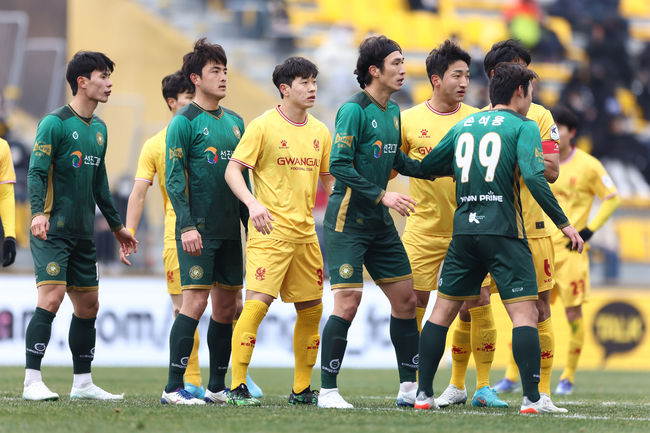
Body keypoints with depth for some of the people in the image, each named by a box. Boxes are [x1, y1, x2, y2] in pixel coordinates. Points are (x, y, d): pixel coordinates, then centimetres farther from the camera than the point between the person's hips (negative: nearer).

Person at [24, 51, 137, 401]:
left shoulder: (99, 128, 15)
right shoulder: (54, 123, -9)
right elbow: (36, 172, -15)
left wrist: (116, 225, 28)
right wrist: (38, 212, -30)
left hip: (83, 234, 8)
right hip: (52, 229, -8)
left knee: (88, 305, 10)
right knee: (52, 296, -18)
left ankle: (82, 383, 19)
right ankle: (32, 382, -17)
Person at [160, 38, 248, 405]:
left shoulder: (235, 122, 15)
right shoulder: (184, 122, -6)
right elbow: (174, 179, -11)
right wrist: (186, 226, -18)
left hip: (229, 229, 7)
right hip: (198, 230, -7)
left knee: (227, 305, 8)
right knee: (195, 301, -11)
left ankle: (218, 387, 16)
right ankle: (174, 388, -10)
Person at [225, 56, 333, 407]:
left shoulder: (320, 131, 12)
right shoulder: (263, 126, -6)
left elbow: (328, 180, 23)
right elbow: (232, 170, -8)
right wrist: (252, 202, -23)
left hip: (306, 232, 6)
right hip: (270, 231, -6)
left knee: (311, 309, 9)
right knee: (257, 302, -16)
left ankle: (302, 389, 20)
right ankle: (238, 387, -13)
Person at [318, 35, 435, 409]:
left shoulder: (393, 111, 11)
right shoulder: (354, 110, -13)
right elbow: (339, 165, -19)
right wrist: (382, 195, -24)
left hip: (380, 222, 8)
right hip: (348, 219, -8)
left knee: (406, 299, 7)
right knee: (348, 302, -12)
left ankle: (409, 387, 15)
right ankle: (328, 390, -5)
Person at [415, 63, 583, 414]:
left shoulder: (463, 126, 16)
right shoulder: (523, 126, -1)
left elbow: (426, 167, 20)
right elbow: (533, 177, -15)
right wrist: (563, 223, -11)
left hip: (464, 228, 5)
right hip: (504, 231, -5)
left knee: (443, 309, 11)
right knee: (524, 312, -6)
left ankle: (423, 394, 8)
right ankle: (532, 398, -13)